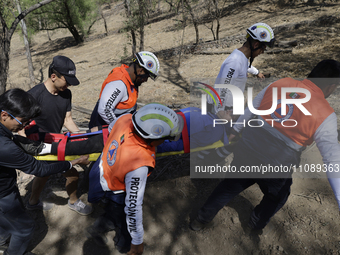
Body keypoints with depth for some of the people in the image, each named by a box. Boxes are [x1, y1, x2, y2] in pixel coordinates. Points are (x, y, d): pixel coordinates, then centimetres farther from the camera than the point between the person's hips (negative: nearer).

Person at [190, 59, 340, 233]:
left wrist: (235, 131, 23)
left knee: (229, 186, 26)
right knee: (276, 197, 31)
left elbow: (249, 111, 8)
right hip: (274, 169, -3)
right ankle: (256, 224, 51)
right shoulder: (325, 116, -13)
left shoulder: (278, 84, -2)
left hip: (245, 153, 4)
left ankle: (201, 220, 41)